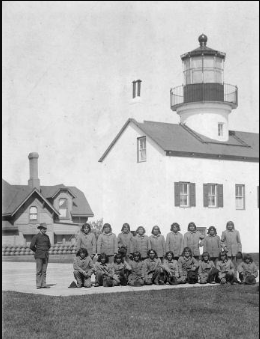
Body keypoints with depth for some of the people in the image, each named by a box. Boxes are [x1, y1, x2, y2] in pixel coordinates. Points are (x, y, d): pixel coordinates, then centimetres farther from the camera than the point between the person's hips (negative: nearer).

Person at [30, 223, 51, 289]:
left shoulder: (46, 236, 12)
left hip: (45, 256, 5)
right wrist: (37, 251, 5)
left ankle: (43, 284, 4)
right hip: (39, 256, -5)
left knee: (44, 271, 3)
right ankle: (38, 285, -3)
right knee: (39, 270, -5)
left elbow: (49, 245, 25)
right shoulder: (36, 237, -3)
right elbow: (31, 246, -5)